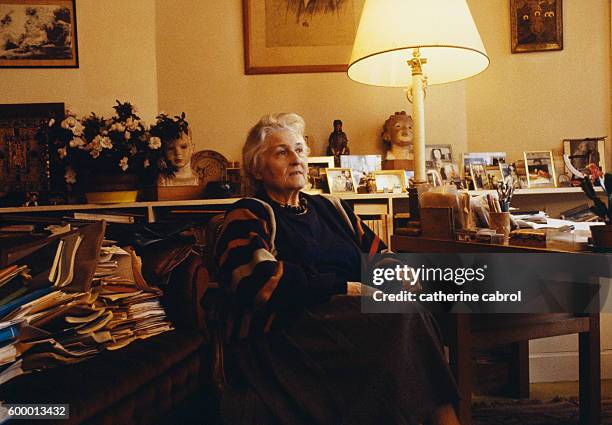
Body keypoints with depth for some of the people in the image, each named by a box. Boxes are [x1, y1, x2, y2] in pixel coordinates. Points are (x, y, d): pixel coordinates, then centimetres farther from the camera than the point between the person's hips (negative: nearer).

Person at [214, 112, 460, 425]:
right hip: (285, 337, -5)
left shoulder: (331, 209, 23)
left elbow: (376, 253, 19)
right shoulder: (248, 217, 4)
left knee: (408, 313, -25)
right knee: (403, 316, -25)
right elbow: (261, 282, -13)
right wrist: (345, 289, -14)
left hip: (348, 322, 6)